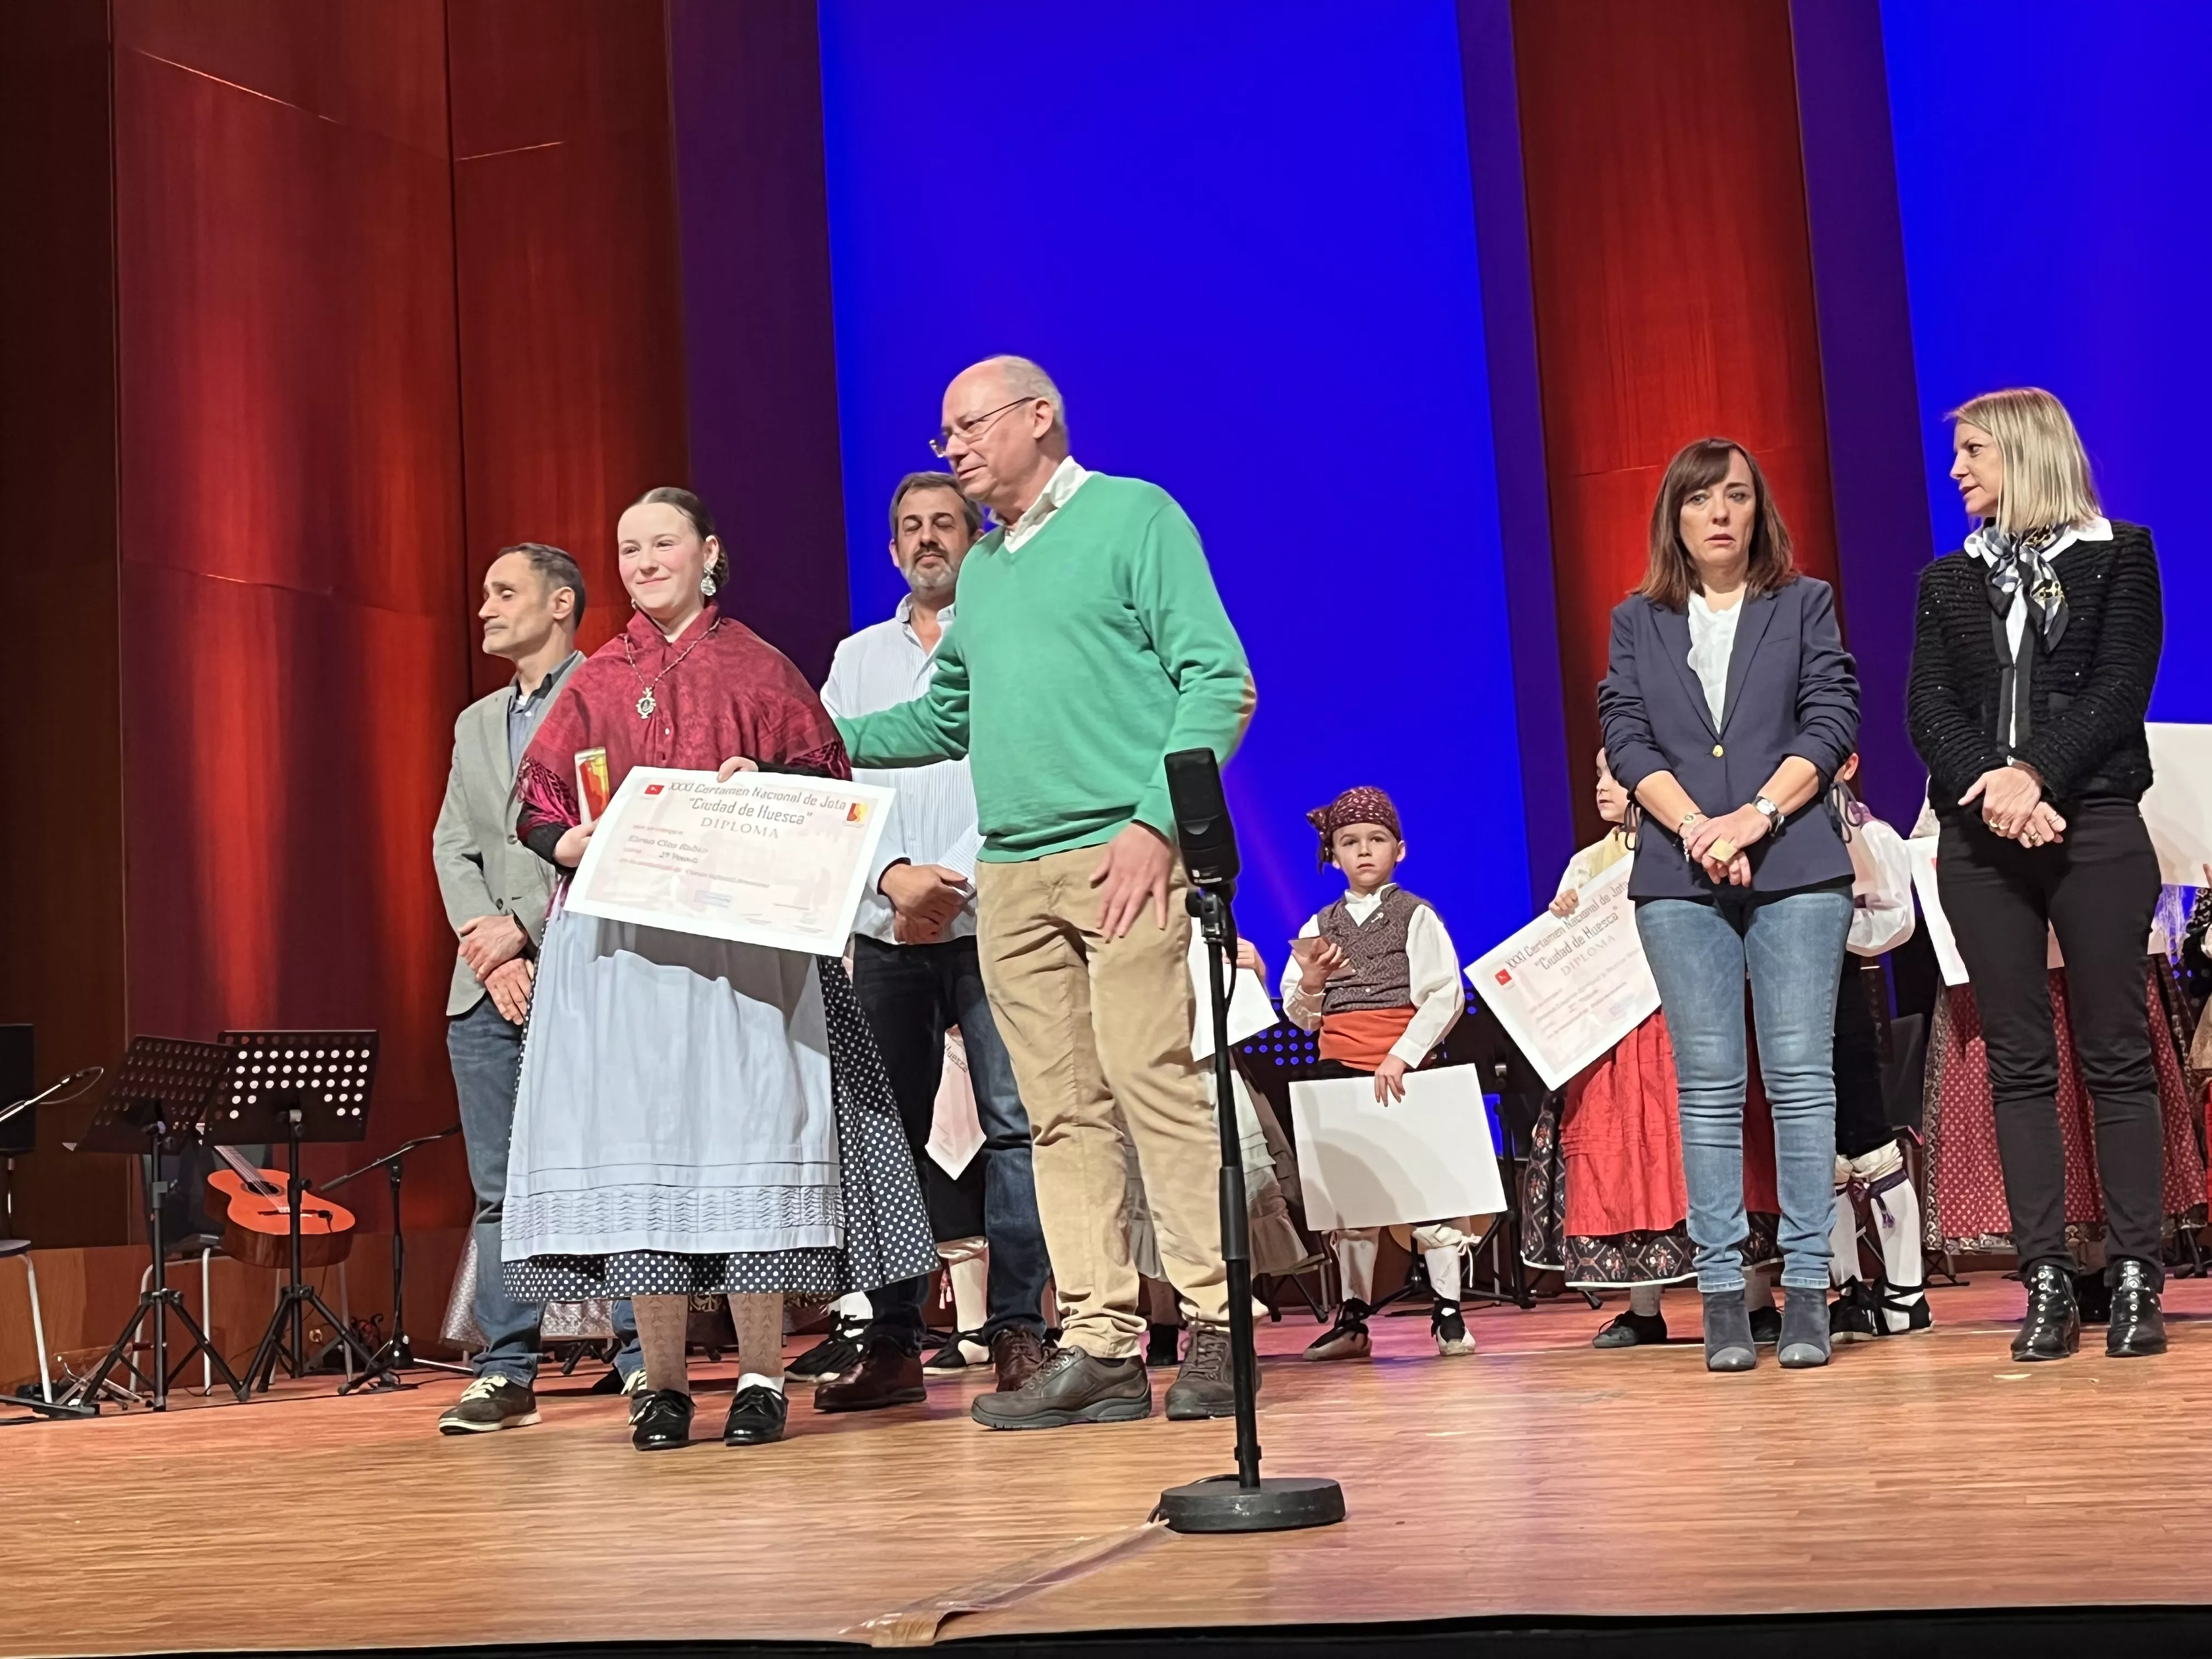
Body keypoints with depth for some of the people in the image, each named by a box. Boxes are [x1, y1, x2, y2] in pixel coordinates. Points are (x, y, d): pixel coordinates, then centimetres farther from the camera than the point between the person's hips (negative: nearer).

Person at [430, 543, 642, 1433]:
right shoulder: (476, 724, 22)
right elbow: (452, 848, 13)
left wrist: (524, 925, -13)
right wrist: (487, 944, -4)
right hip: (488, 986, 6)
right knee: (499, 1189, 5)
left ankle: (642, 1358, 2)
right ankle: (506, 1372, 9)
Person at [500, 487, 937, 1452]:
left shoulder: (754, 668, 11)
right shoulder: (596, 684, 16)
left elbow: (825, 777, 7)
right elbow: (537, 807, 14)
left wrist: (761, 786, -12)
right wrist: (576, 845, -7)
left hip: (738, 931, -2)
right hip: (617, 939, 2)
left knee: (741, 1134, -6)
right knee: (635, 1146, -1)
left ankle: (760, 1379, 1)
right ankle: (661, 1384, 4)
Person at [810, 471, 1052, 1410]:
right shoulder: (857, 658, 18)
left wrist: (953, 881, -13)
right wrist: (894, 875, -8)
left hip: (989, 919, -4)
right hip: (886, 933, 4)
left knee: (1013, 1121, -8)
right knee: (890, 1131, 3)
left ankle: (1018, 1330, -4)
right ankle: (892, 1345, 7)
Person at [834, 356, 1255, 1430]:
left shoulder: (1133, 516, 2)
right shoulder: (979, 567, 22)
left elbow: (1220, 681, -6)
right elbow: (946, 717, 30)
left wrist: (1155, 823, -14)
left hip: (1120, 857, -7)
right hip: (1009, 877, 7)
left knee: (1154, 1081, -11)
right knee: (1062, 1111, 4)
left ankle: (1214, 1328, -4)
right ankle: (1101, 1345, 7)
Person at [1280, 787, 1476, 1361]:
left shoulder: (1416, 917, 0)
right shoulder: (1319, 927, 12)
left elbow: (1445, 996, -8)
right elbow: (1301, 1016, 14)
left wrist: (1401, 1056, -16)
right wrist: (1309, 982, -8)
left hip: (1402, 1071, -4)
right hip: (1339, 1071, 5)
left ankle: (1449, 1313, 5)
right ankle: (1352, 1318, 12)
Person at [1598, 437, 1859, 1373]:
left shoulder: (1804, 606, 11)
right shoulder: (1637, 621, 14)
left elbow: (1832, 724, 2)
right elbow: (1625, 738, 5)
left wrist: (1759, 815, -11)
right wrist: (1696, 828, -10)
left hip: (1797, 868, -1)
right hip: (1679, 877, 1)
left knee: (1800, 1075, -5)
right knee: (1708, 1085, -1)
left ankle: (1806, 1288, -1)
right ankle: (1721, 1292, 2)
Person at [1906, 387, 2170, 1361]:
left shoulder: (2119, 555, 7)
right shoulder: (1947, 580, 16)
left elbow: (2122, 687, -4)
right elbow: (1928, 709, 5)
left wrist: (2037, 774, -18)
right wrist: (1990, 790, -13)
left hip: (2095, 825, -3)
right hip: (1980, 839, 3)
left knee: (2115, 1055, -2)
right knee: (2018, 1062, 1)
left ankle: (2134, 1280, 1)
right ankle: (2048, 1282, 4)